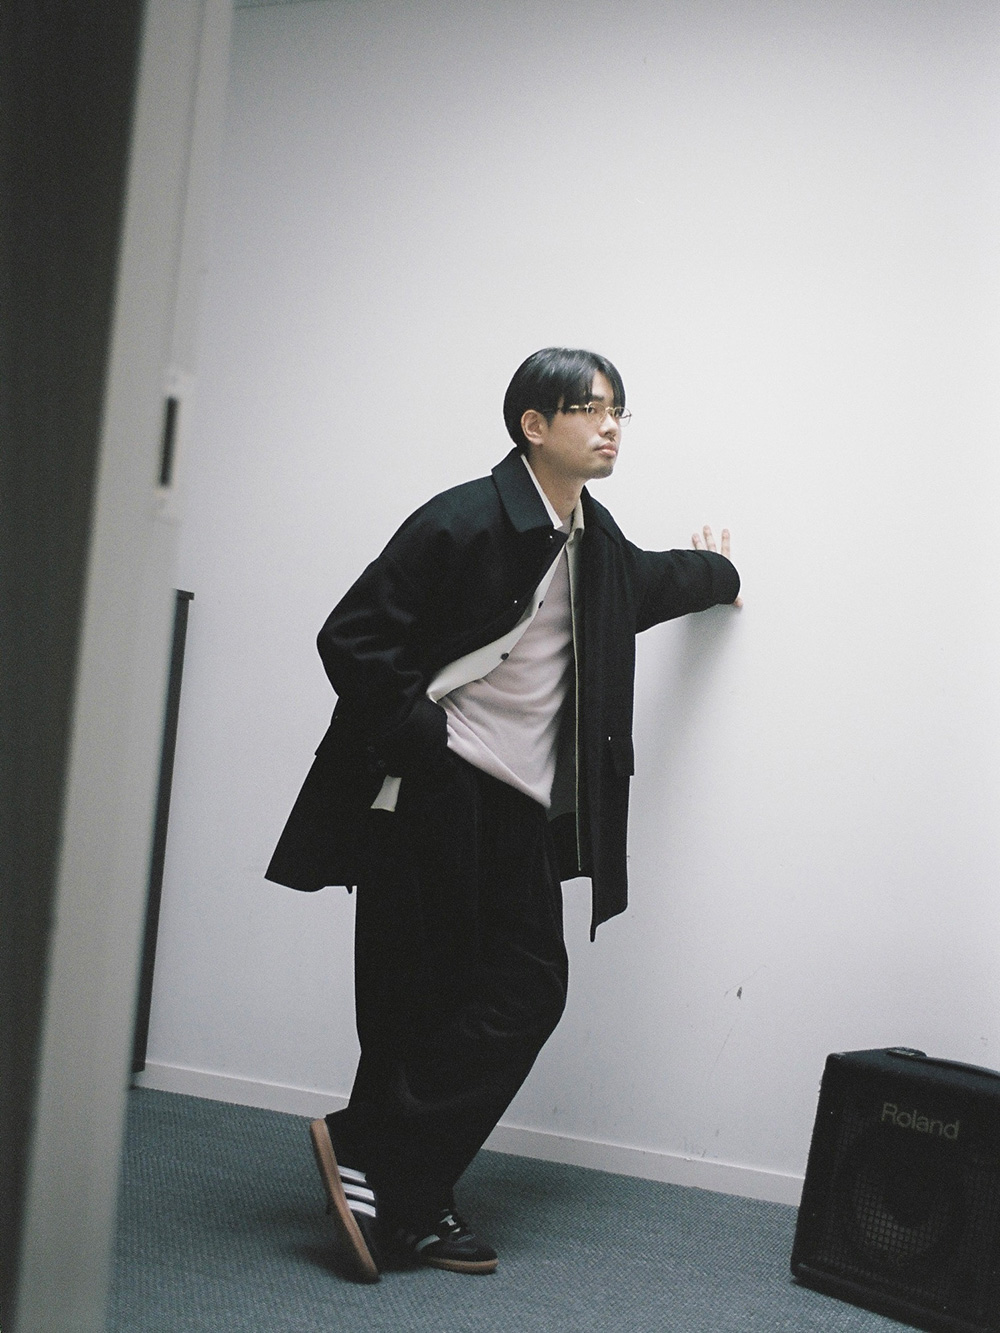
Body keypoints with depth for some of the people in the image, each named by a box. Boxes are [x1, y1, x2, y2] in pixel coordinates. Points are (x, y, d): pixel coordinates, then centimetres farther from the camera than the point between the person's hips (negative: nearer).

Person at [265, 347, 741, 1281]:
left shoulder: (594, 540, 14)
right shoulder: (463, 522, -12)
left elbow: (642, 584, 39)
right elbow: (351, 639, -14)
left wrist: (714, 572, 54)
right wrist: (422, 742, -16)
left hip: (523, 807, 8)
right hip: (430, 799, -7)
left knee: (528, 990, 1)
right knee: (422, 1002, -5)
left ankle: (404, 1204, 11)